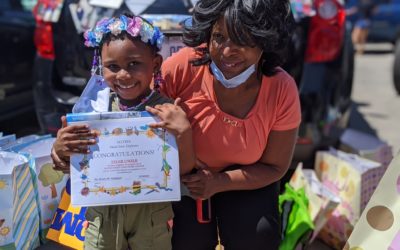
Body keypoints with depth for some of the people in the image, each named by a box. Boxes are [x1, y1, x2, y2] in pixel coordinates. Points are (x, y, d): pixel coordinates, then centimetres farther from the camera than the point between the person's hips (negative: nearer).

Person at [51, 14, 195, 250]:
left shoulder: (167, 111, -15)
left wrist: (184, 132, -29)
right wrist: (59, 150, -20)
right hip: (102, 212, 2)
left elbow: (184, 168, -13)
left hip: (150, 214, -2)